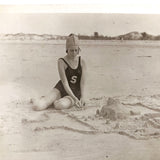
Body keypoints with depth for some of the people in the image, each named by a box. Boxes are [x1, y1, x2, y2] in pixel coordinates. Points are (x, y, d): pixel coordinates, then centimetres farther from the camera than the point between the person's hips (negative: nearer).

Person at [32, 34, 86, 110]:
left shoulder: (82, 61, -2)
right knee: (37, 106, -21)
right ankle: (43, 99, 13)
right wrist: (74, 98, -24)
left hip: (76, 92, 1)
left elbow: (83, 82, -5)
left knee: (60, 105, -36)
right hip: (61, 89, 0)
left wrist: (82, 97, -19)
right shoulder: (61, 62, -8)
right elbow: (64, 82, -15)